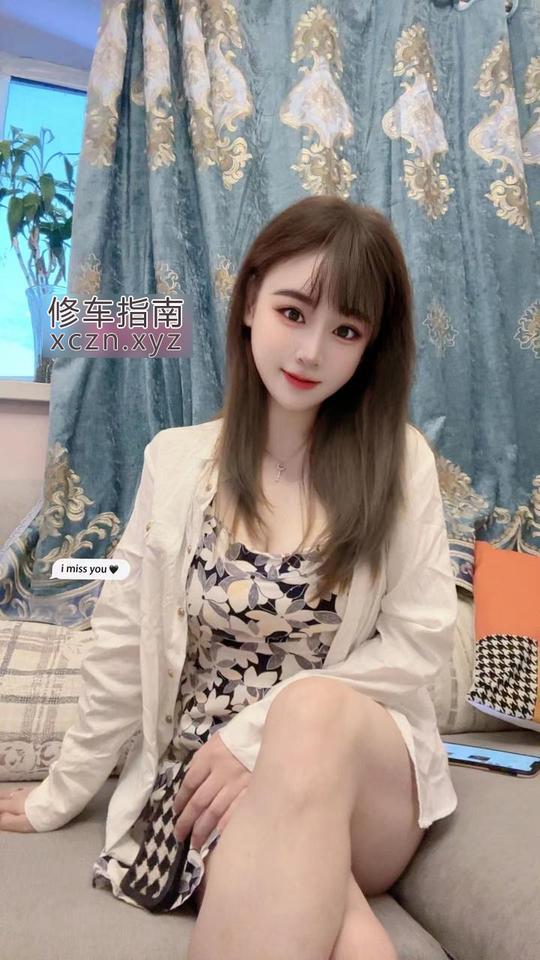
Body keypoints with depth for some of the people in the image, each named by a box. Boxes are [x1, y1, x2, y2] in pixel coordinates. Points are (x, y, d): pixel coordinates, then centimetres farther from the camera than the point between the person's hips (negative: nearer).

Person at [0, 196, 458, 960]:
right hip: (201, 770, -1)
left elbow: (420, 643, -6)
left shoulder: (400, 461, -2)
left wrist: (261, 734, -14)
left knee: (315, 711, -35)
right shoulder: (175, 460, 1)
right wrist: (63, 794, 11)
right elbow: (125, 642, 5)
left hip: (366, 765, 2)